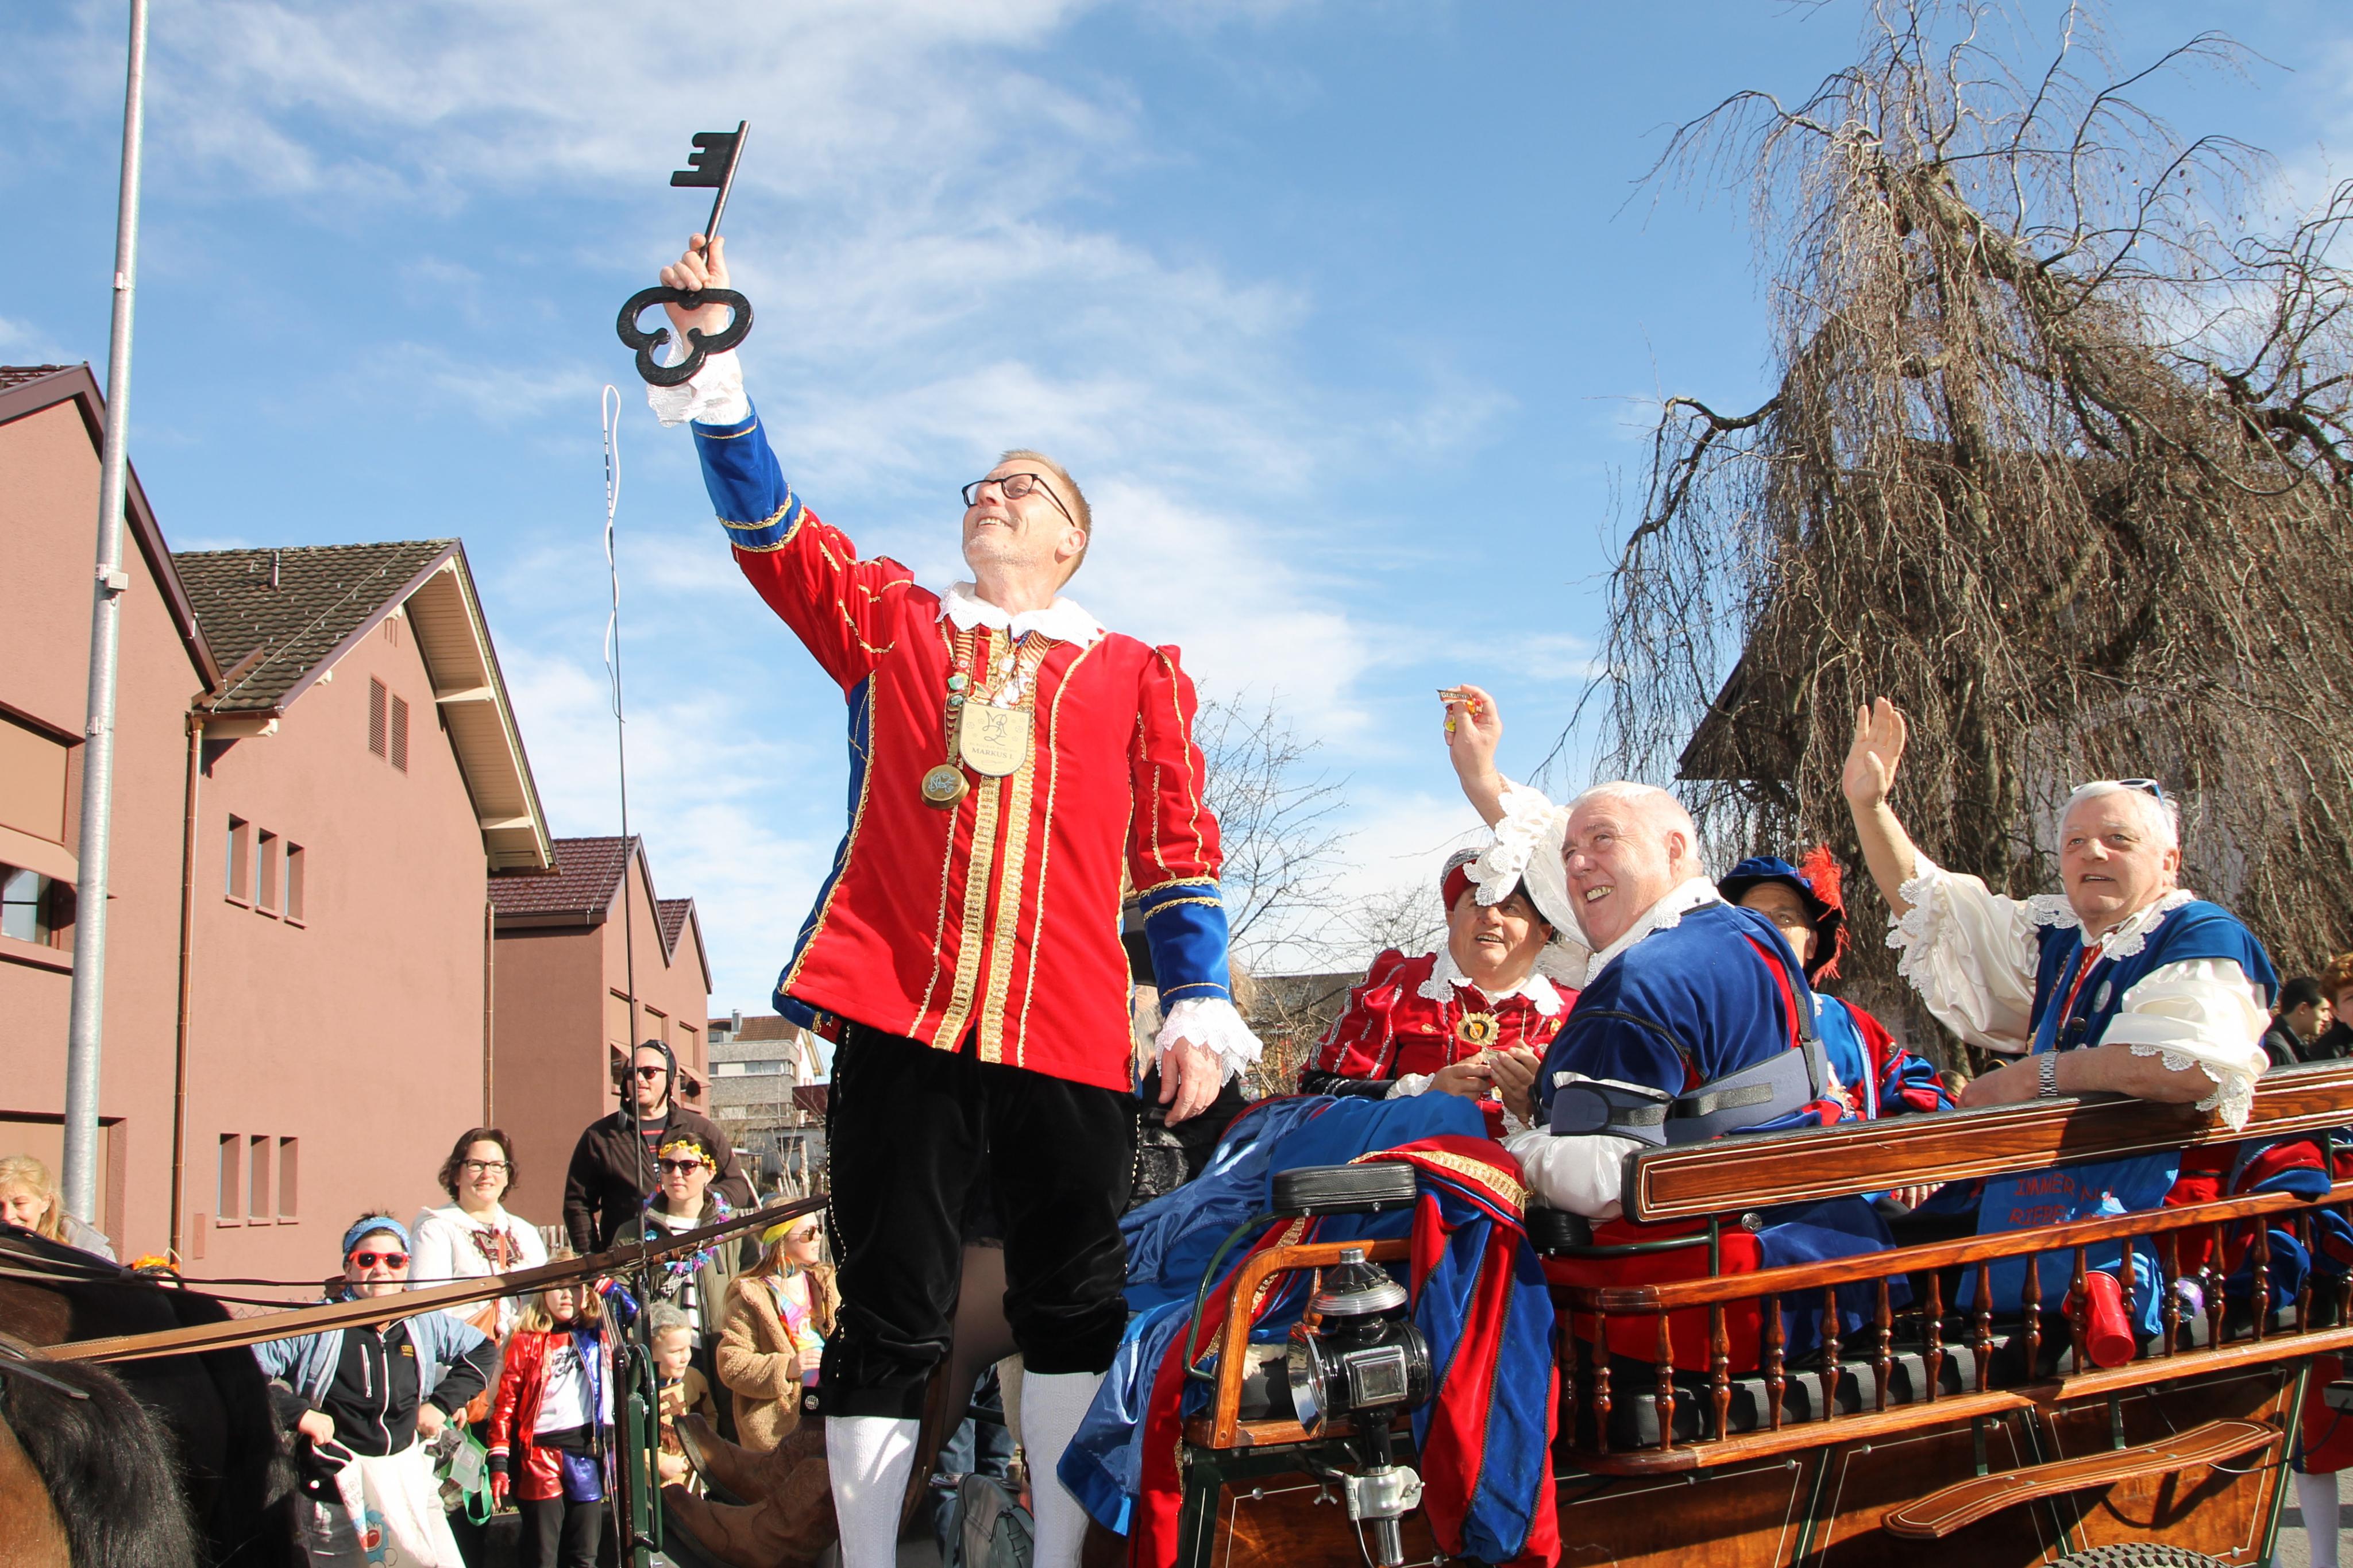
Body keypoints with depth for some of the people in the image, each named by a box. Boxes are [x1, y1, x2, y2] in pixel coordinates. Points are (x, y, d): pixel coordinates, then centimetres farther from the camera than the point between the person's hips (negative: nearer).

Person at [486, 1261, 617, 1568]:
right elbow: (505, 1405, -2)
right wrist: (499, 1465, -7)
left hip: (589, 1453, 4)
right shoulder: (526, 1342, 0)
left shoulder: (599, 1337, 11)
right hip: (541, 1458, -3)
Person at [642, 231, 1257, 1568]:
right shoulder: (892, 623, 18)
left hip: (1070, 1042, 1)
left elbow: (1179, 853, 12)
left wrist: (1201, 1006, 3)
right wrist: (710, 361, -3)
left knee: (1078, 1309, 6)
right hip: (901, 1021, 0)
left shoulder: (1135, 676, 16)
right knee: (892, 1318, 2)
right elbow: (768, 526, 7)